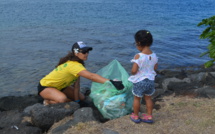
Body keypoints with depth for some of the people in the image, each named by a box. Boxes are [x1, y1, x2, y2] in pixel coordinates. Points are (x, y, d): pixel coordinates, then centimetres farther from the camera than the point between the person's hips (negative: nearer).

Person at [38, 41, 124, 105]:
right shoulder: (73, 65, -35)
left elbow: (76, 84, -9)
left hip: (59, 86, 9)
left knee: (81, 98, 7)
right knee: (63, 99, -38)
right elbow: (91, 76, -48)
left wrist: (76, 100, -12)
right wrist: (111, 82, -55)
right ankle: (48, 101, -5)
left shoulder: (76, 63, -6)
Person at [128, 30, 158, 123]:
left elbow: (134, 71, -24)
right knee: (148, 98, 19)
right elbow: (155, 68, 6)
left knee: (137, 98, 14)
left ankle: (135, 116, 27)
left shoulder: (138, 56, -23)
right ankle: (149, 116, 29)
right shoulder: (154, 55, -5)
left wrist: (132, 73, -2)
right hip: (150, 80, 5)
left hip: (139, 81, -5)